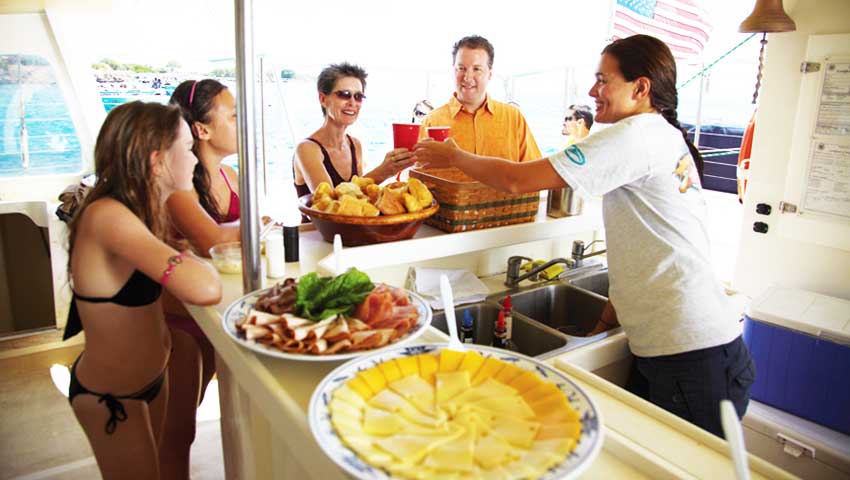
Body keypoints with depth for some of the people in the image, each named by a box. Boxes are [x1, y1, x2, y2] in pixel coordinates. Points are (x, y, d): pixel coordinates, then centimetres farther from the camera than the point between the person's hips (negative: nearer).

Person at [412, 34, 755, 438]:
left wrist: (455, 156, 1)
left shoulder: (638, 133, -13)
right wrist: (603, 326, 16)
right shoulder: (667, 138, 17)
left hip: (691, 359, -9)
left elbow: (518, 180, -16)